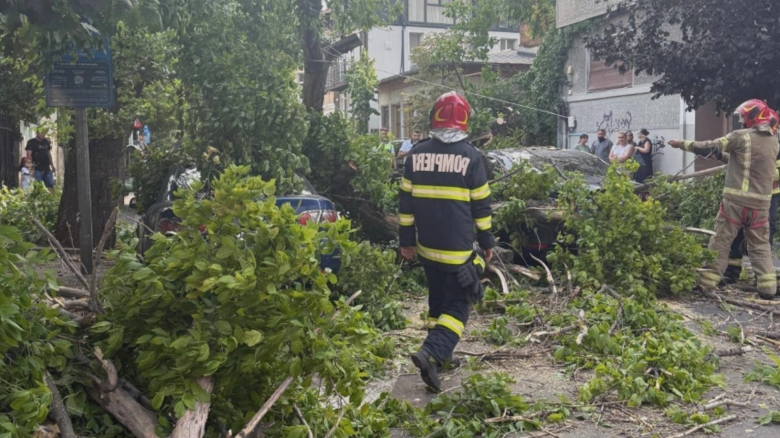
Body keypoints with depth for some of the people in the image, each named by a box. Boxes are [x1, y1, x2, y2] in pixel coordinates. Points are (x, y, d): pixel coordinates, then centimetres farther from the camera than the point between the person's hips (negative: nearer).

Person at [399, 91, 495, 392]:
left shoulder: (417, 153, 2)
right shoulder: (470, 155, -8)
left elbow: (405, 200, 5)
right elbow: (481, 204, -3)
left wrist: (406, 239, 12)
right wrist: (487, 241, 7)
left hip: (426, 246, 4)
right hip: (458, 249, -4)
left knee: (438, 300, 21)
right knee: (457, 306, 1)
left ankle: (440, 353, 28)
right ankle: (431, 353, -17)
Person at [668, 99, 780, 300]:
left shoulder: (741, 136, -8)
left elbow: (711, 147, -4)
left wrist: (682, 144, 5)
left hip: (736, 199, -5)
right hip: (761, 201, 5)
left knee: (721, 241, 3)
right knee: (760, 245, 13)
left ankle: (707, 282, 6)